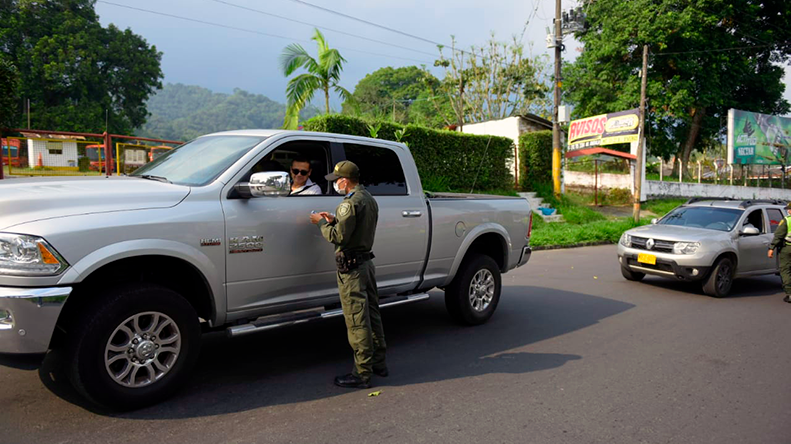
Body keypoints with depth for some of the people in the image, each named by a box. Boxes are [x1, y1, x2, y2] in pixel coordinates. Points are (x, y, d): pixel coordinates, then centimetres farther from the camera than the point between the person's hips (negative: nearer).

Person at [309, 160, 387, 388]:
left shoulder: (351, 203, -18)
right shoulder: (369, 199, 14)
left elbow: (338, 236, -20)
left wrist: (321, 223, -4)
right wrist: (334, 220, 11)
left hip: (351, 267, -10)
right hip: (367, 261, 10)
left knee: (357, 321, -4)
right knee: (372, 314, 16)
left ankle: (362, 373, 4)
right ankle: (379, 362, 27)